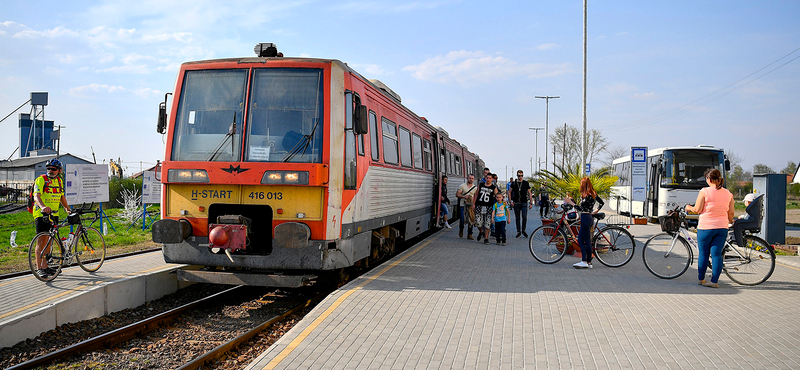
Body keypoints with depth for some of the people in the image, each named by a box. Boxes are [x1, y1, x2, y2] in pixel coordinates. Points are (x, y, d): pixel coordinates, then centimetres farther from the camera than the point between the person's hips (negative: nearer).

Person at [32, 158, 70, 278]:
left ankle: (45, 267, 17)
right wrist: (43, 206, -41)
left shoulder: (59, 181, 11)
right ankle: (39, 268, -7)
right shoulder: (41, 180, -10)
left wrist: (68, 209, 16)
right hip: (41, 214, -6)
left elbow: (62, 197, 23)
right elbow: (36, 196, -23)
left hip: (53, 214, 6)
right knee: (41, 240, -9)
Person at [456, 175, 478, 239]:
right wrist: (464, 196, -16)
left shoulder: (475, 187, 9)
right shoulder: (462, 186, 2)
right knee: (462, 219, -6)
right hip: (463, 205, -2)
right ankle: (461, 229, 25)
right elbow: (457, 194, -1)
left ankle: (469, 234, 8)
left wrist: (474, 205, -5)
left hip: (471, 206, 2)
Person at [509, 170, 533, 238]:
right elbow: (510, 192, 11)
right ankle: (518, 231, 15)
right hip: (516, 203, 1)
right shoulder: (513, 183, 6)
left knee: (524, 217, -10)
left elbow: (529, 193, 8)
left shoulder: (526, 183, 5)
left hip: (524, 203, -1)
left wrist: (531, 203, 4)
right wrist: (511, 201, -1)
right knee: (517, 218, 5)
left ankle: (523, 230, 10)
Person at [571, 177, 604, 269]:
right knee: (580, 240, 10)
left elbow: (581, 208, -21)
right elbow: (602, 202, 24)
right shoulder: (593, 194, 13)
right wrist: (596, 211, 21)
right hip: (590, 218, 9)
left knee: (587, 241, -4)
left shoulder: (586, 195, -16)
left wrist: (571, 202, -19)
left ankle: (588, 262, 0)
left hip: (585, 218, -9)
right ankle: (584, 261, 8)